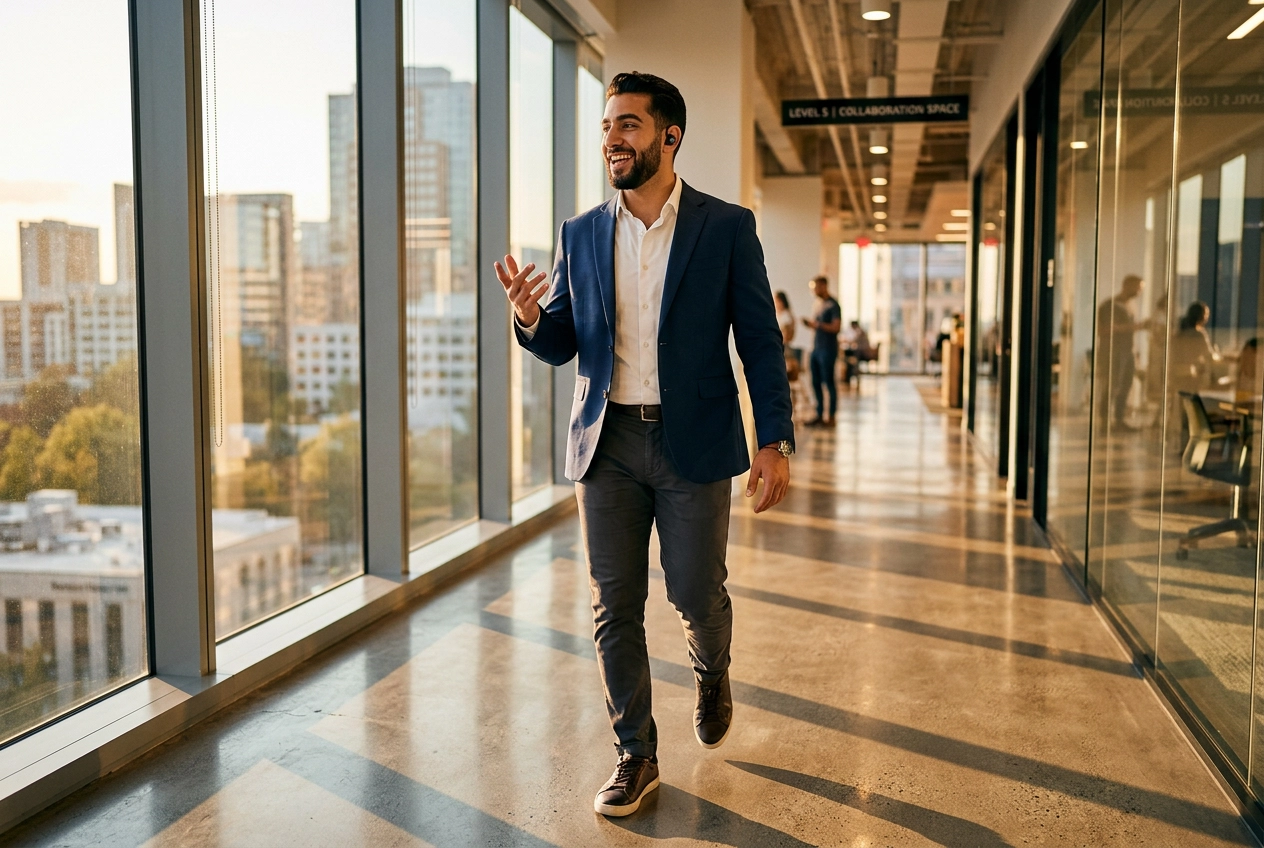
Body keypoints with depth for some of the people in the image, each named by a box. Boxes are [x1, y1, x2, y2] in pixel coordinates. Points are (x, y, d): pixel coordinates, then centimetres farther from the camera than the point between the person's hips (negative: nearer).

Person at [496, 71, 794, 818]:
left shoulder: (727, 227, -1)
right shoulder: (581, 235, 7)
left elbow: (760, 341, -1)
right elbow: (562, 346, 10)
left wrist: (776, 441, -8)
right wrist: (530, 317, -12)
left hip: (694, 445, -2)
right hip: (608, 444, 3)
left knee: (697, 594, 5)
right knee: (615, 608, 5)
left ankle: (712, 674, 40)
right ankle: (636, 754, 21)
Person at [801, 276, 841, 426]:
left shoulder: (833, 305, -8)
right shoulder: (818, 304, 15)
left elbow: (836, 327, -16)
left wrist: (817, 325, -19)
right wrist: (810, 324, 2)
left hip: (828, 349, -8)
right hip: (816, 348, 8)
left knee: (829, 382, -4)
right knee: (816, 382, 9)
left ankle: (831, 417, 1)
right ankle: (819, 415, 16)